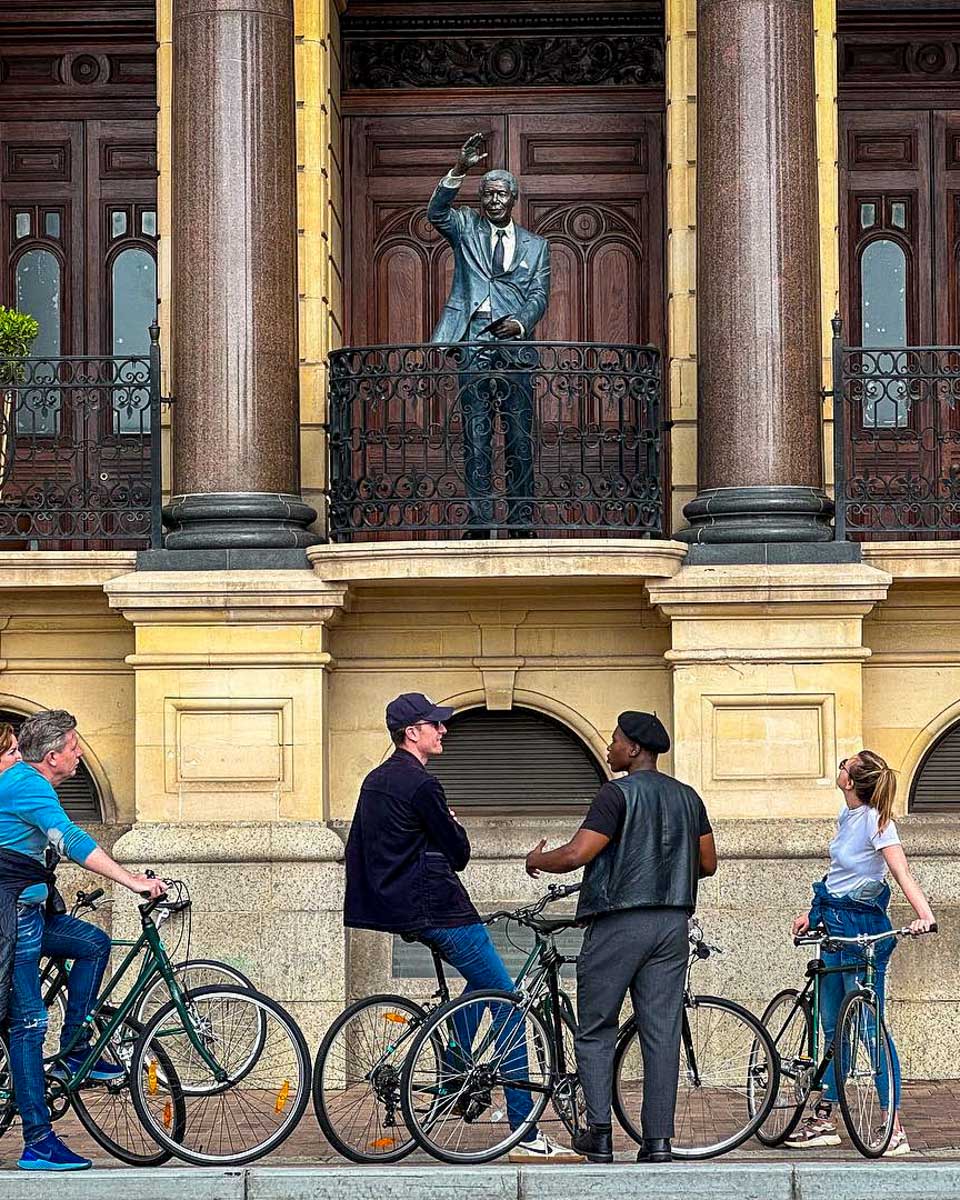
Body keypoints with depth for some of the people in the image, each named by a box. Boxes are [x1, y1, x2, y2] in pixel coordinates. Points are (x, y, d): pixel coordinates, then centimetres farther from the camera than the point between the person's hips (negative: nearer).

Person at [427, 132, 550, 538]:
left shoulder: (535, 246, 15)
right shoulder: (466, 228, 13)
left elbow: (539, 294, 6)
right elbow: (436, 213, -6)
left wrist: (521, 324, -14)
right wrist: (458, 171, -20)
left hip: (515, 344, 1)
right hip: (474, 345, -1)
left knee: (520, 439, -1)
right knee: (475, 438, -2)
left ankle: (521, 521, 2)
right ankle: (479, 522, -1)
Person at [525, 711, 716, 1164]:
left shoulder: (618, 794, -9)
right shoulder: (687, 797, 11)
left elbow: (576, 854, -15)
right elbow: (707, 863, 18)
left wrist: (537, 860, 5)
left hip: (618, 923, -6)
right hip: (672, 924, 6)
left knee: (595, 1032, 4)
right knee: (662, 1033, 4)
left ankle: (599, 1131, -6)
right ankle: (658, 1139, 1)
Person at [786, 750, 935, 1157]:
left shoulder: (876, 820, -15)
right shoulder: (847, 812, 9)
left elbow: (902, 874, -25)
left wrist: (924, 914, -39)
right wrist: (815, 912, 20)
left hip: (863, 928, -9)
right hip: (836, 925, 9)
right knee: (833, 1029, 13)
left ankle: (894, 1128, -6)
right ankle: (823, 1120, 20)